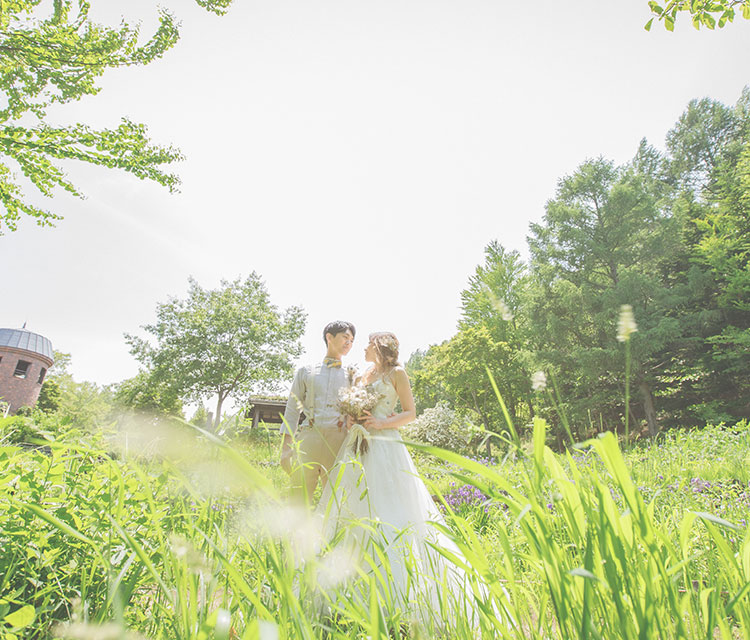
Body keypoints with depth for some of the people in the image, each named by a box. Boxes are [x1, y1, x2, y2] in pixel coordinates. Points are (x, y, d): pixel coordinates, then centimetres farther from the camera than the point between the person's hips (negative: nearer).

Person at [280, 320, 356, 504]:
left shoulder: (350, 377, 16)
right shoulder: (305, 372, 15)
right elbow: (292, 410, 12)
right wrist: (285, 448, 4)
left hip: (338, 443, 1)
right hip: (307, 440, 0)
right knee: (299, 501, -2)